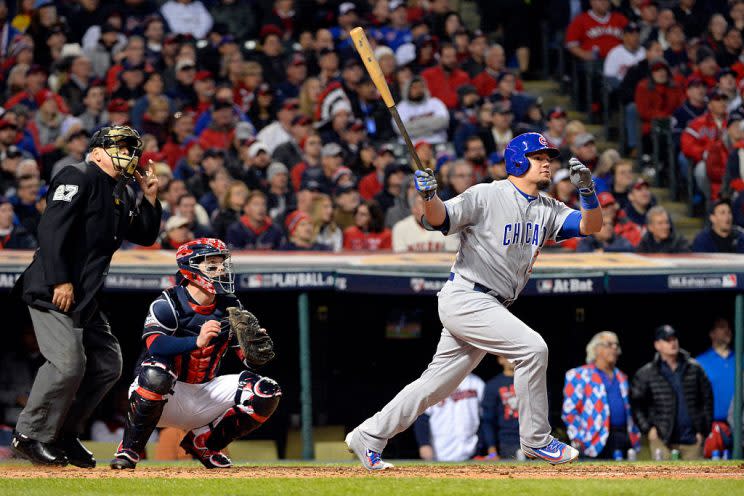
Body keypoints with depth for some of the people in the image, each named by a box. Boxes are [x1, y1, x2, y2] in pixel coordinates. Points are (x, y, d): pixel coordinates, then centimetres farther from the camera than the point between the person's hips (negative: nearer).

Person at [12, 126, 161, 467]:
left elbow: (145, 236, 24)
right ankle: (30, 436, -5)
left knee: (107, 364, 10)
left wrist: (150, 198, 9)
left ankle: (64, 435, 17)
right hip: (54, 291, -10)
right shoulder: (78, 178, -8)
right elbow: (52, 229, -18)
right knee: (68, 364, -17)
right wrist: (60, 281, -23)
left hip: (85, 298, 10)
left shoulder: (122, 194, 19)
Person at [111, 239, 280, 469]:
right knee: (156, 373, -39)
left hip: (204, 397, 6)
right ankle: (129, 450, -19)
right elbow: (155, 346, -31)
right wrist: (197, 341, -46)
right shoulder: (167, 304, -13)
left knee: (267, 393, -10)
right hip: (164, 397, -5)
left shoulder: (229, 308, 4)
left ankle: (203, 441, 6)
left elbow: (251, 360, 0)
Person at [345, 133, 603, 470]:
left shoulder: (547, 209, 11)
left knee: (437, 385, 8)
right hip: (465, 299, -8)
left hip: (490, 308, 8)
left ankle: (368, 437, 15)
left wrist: (587, 192, -16)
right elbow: (440, 219, -15)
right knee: (531, 347, -19)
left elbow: (590, 225, 3)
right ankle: (536, 440, -7)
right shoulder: (486, 196, -9)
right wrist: (429, 197, -37)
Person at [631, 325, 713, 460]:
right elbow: (636, 404, 5)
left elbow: (707, 399, 10)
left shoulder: (694, 369, 7)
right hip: (663, 440, -2)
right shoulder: (646, 374, 1)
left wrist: (703, 429, 4)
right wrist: (647, 428, -5)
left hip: (692, 439, 2)